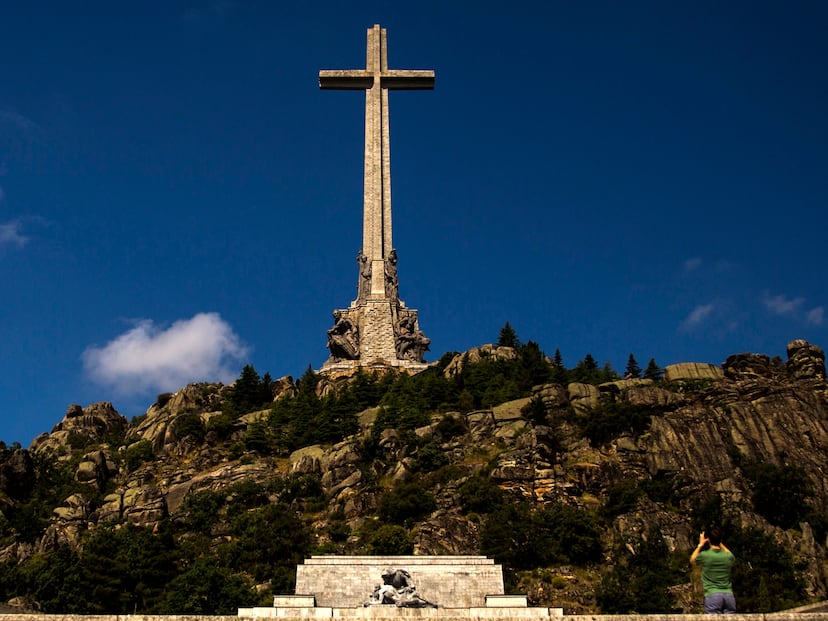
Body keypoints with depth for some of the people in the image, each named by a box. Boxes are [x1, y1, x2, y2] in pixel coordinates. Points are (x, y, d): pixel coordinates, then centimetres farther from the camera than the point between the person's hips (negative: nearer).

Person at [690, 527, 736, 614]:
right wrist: (720, 543, 35)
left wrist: (700, 544, 27)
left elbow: (692, 560, 21)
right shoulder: (728, 556, 6)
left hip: (712, 596, -3)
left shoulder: (704, 555, -3)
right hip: (728, 595, 3)